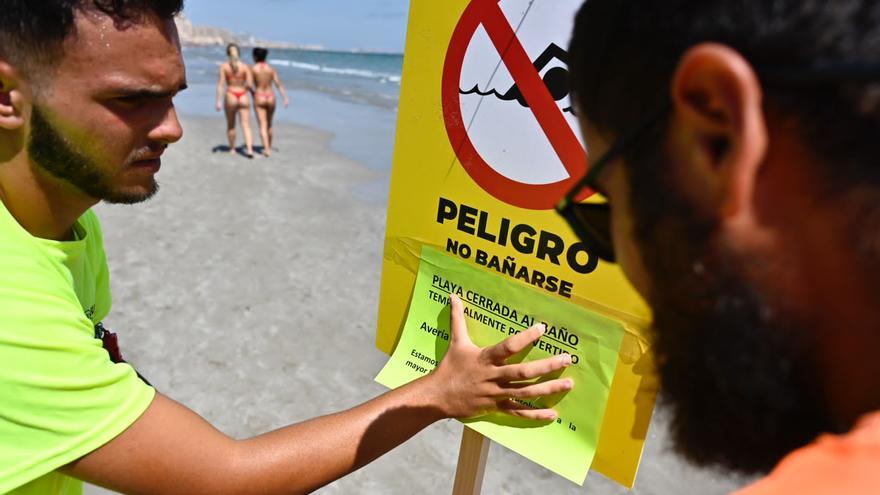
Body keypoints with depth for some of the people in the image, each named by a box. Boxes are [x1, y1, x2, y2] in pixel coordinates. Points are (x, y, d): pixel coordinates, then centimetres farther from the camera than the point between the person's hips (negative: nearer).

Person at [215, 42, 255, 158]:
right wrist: (252, 91, 16)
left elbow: (221, 84, -7)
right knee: (246, 125, -1)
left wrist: (218, 101, -6)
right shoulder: (245, 66, -2)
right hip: (243, 96, 0)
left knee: (230, 125, 16)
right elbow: (250, 85, -6)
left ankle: (232, 149, 26)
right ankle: (249, 149, -16)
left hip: (230, 96, 0)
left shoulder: (224, 66, -2)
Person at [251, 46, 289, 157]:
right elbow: (279, 84, -6)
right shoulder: (271, 68, 1)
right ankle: (269, 147, 29)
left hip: (259, 98, -3)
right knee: (269, 124, 19)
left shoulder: (253, 69, -6)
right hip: (270, 97, 3)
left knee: (263, 126, -3)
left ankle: (267, 149, -16)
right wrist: (285, 98, -8)